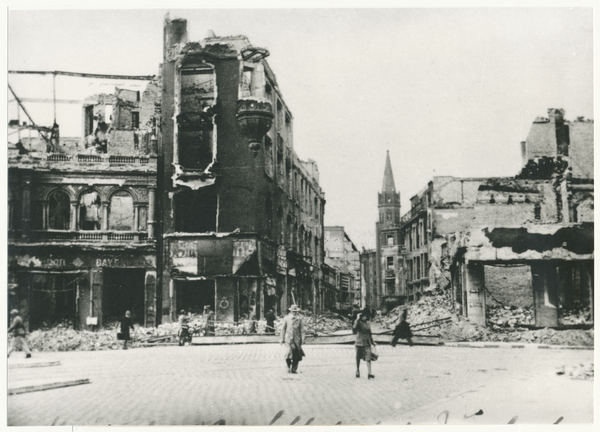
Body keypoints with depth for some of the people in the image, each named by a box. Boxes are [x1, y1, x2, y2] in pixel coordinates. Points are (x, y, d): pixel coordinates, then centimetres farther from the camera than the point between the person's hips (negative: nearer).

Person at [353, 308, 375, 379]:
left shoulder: (367, 323, 9)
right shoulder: (358, 322, -4)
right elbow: (354, 327, -27)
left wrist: (372, 342, 20)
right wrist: (357, 319, -27)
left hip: (367, 343, 3)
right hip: (359, 342, -3)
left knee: (368, 358, -8)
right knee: (358, 358, 9)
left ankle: (369, 374, -12)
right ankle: (358, 371, 25)